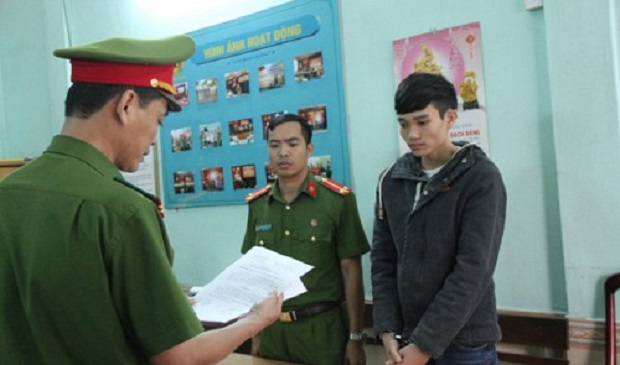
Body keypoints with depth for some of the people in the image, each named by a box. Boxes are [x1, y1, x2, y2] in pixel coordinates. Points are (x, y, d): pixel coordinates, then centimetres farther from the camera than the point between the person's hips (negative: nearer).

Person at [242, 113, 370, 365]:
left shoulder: (337, 199, -9)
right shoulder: (257, 204, 2)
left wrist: (356, 337, -7)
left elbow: (351, 271, -7)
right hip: (272, 329, 3)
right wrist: (255, 333, 9)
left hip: (322, 327, -3)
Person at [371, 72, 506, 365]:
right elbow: (383, 260, 6)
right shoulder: (391, 181, 4)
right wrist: (387, 329, -5)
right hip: (406, 339, 4)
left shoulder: (481, 179, -10)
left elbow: (473, 271, -15)